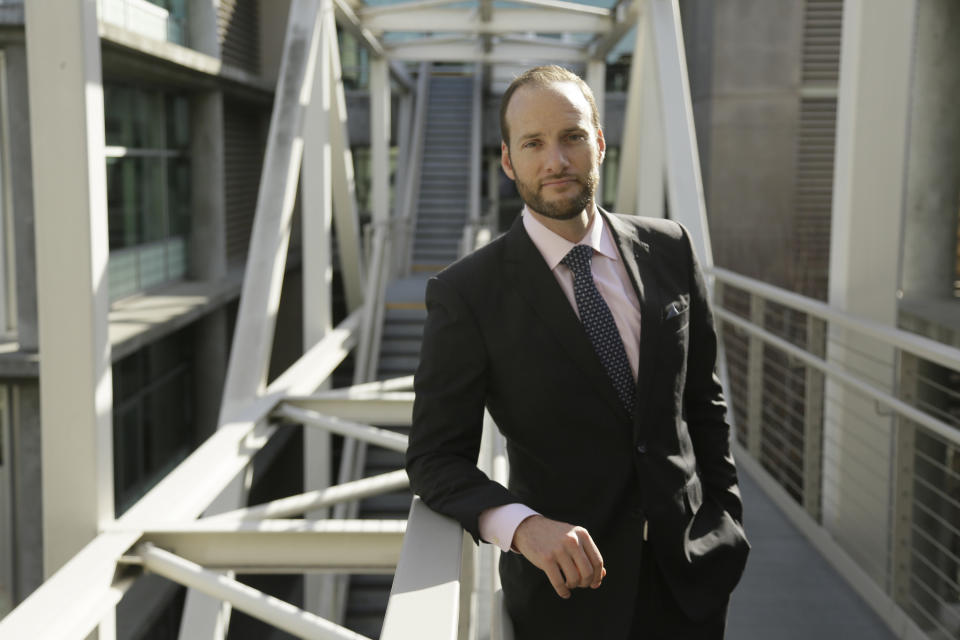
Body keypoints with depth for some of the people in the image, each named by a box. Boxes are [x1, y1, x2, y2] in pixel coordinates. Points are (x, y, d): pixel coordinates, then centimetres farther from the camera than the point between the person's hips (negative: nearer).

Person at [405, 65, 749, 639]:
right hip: (570, 579, -3)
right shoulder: (467, 294, -13)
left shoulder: (668, 250, -1)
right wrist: (522, 524, -27)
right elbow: (435, 457, -11)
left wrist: (725, 524, 6)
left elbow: (702, 398, 7)